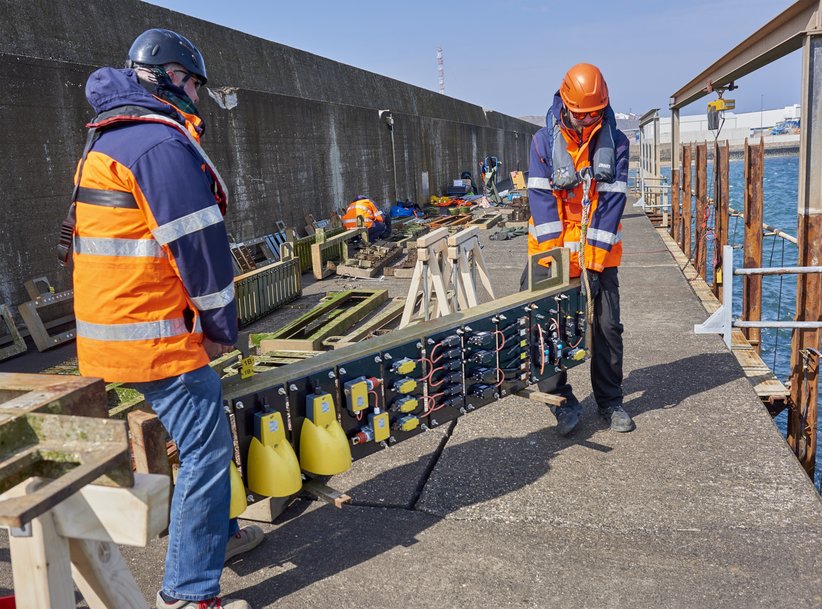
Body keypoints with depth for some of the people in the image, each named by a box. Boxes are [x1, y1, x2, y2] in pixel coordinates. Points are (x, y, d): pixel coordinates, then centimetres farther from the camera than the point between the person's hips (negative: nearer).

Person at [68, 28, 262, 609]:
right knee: (206, 449, -1)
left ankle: (219, 533, 39)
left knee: (208, 436, 23)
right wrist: (222, 327, -6)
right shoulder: (163, 143, -17)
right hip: (157, 338, -11)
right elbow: (199, 245, -19)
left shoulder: (106, 142, 18)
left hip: (114, 329, 11)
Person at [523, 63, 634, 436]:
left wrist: (594, 261, -15)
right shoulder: (544, 141, -4)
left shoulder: (615, 143, -3)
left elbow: (612, 200, -8)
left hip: (600, 253, 1)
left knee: (607, 327, 4)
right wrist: (552, 255, -18)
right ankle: (562, 401, 13)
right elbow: (541, 199, -10)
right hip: (553, 250, -1)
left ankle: (610, 401, 20)